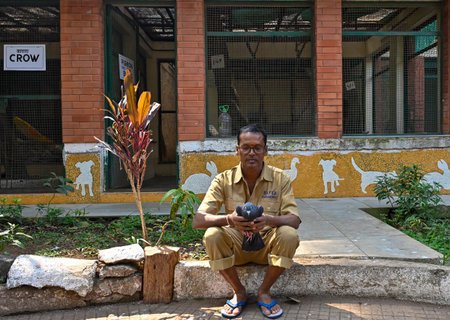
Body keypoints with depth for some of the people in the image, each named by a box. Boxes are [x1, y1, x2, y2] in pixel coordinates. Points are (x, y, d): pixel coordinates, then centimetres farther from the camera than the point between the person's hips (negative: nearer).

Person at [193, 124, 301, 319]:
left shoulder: (280, 178, -7)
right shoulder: (224, 180, -8)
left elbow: (294, 220, -14)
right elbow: (197, 220, -17)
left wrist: (269, 220, -38)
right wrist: (229, 219, -38)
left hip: (267, 245, 0)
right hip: (236, 246, 0)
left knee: (289, 235, -30)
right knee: (212, 235, -30)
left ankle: (264, 291, -6)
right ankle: (238, 291, -4)